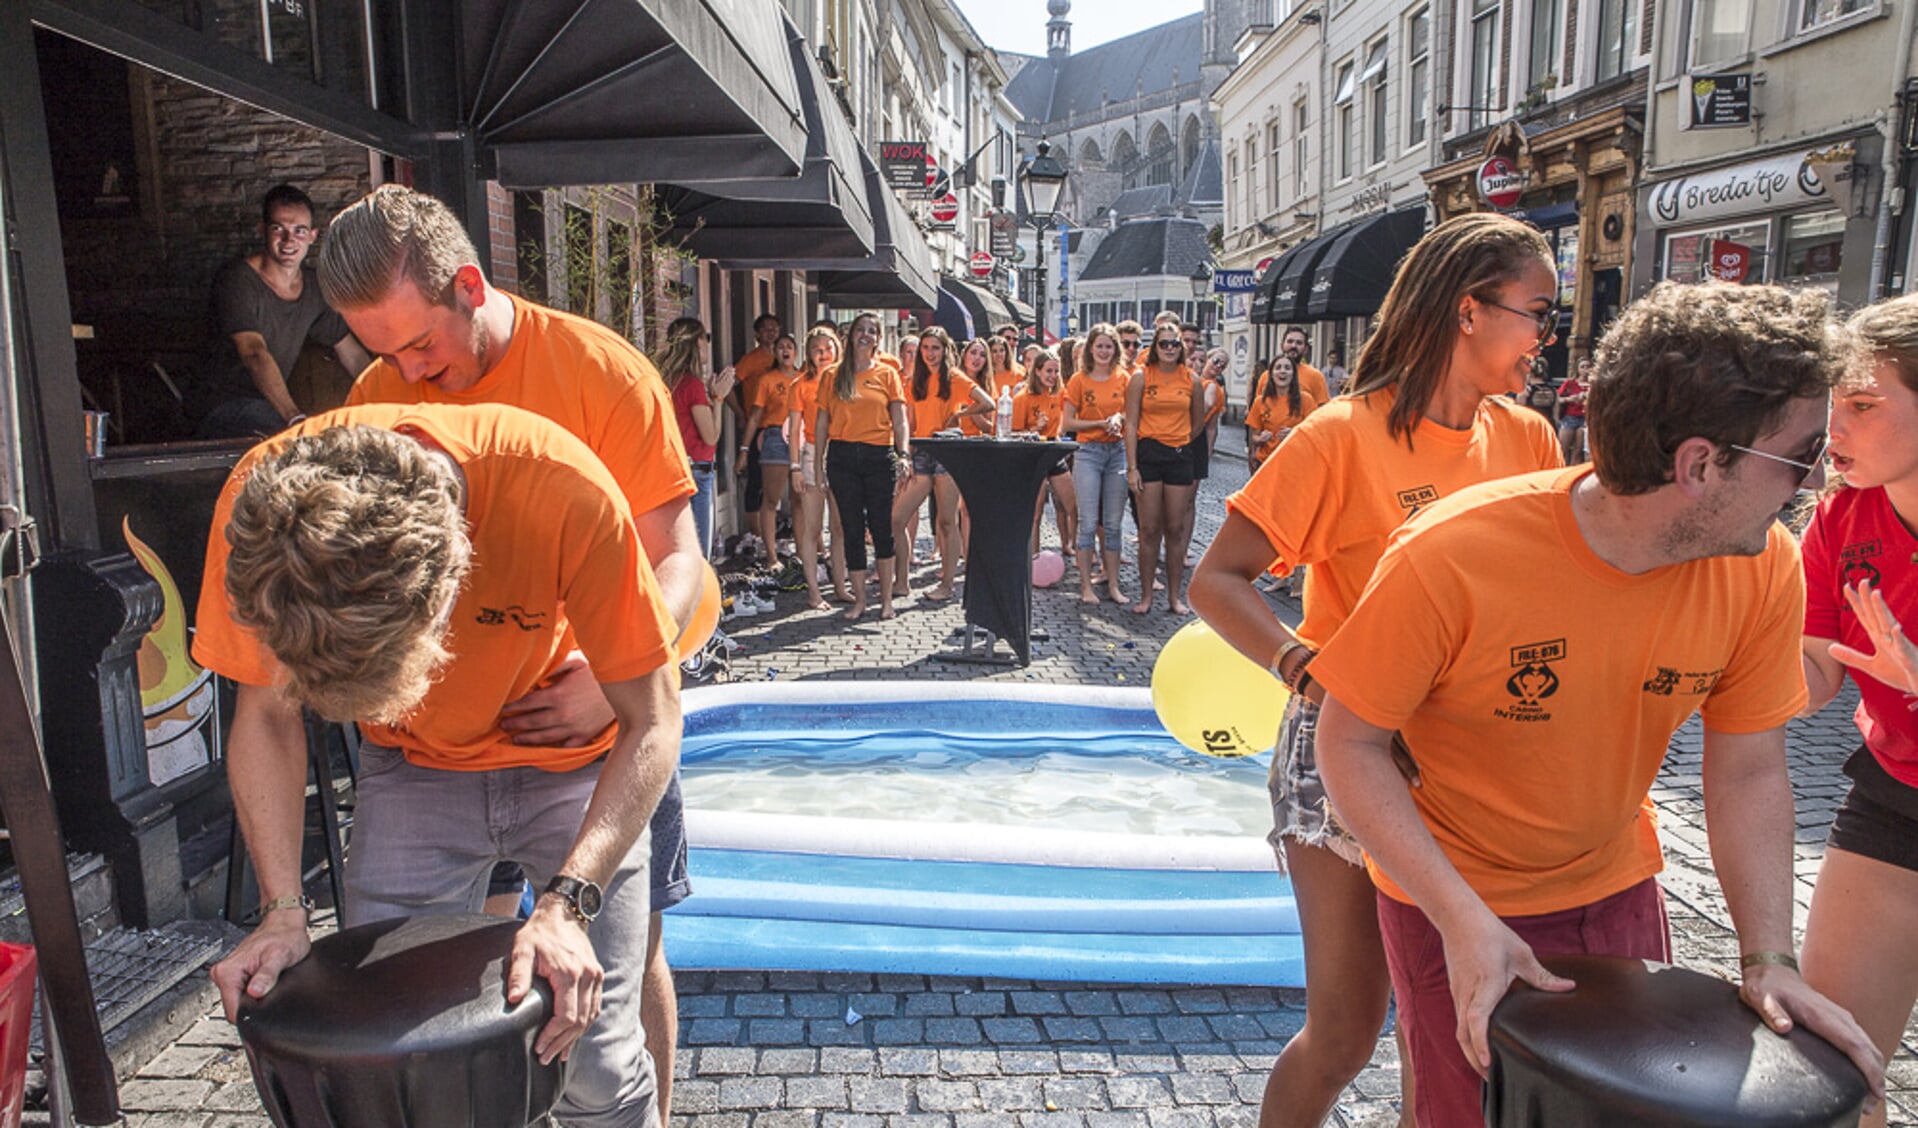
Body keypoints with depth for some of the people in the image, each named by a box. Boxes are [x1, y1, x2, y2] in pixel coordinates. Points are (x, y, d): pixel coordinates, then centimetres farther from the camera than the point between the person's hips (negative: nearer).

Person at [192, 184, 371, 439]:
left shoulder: (314, 291, 7)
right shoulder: (236, 281, -15)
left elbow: (353, 355, 13)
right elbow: (255, 354, -29)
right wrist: (295, 418, -43)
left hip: (272, 405, 8)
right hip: (221, 406, -8)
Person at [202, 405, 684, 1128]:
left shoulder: (562, 489, -37)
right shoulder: (260, 500, -26)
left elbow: (651, 722, -25)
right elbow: (266, 715, -9)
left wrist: (567, 905, -34)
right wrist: (282, 908, -18)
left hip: (572, 763, -2)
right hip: (414, 769, 3)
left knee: (596, 1068, -5)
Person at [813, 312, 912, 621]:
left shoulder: (887, 374, 7)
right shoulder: (832, 376, 10)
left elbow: (900, 420, 3)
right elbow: (822, 421, 11)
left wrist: (904, 455, -10)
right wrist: (818, 462, 4)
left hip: (879, 456, -1)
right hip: (842, 457, 1)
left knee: (881, 526, 0)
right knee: (852, 529, 4)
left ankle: (886, 598, 12)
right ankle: (859, 599, 14)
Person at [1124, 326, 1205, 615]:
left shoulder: (1191, 380, 5)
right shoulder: (1141, 378, -1)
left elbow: (1199, 422, 18)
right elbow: (1131, 424, -4)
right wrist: (1132, 467, -9)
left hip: (1180, 456, 2)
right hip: (1148, 454, -2)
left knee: (1175, 529, 6)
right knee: (1149, 529, -1)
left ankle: (1175, 595, 14)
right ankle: (1146, 595, 8)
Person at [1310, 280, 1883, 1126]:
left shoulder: (1764, 568, -15)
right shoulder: (1453, 556, -31)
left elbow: (1749, 773, -4)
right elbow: (1349, 743, -22)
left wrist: (1769, 959, -13)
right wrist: (1462, 918, -28)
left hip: (1616, 888, 5)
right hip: (1457, 901, -5)